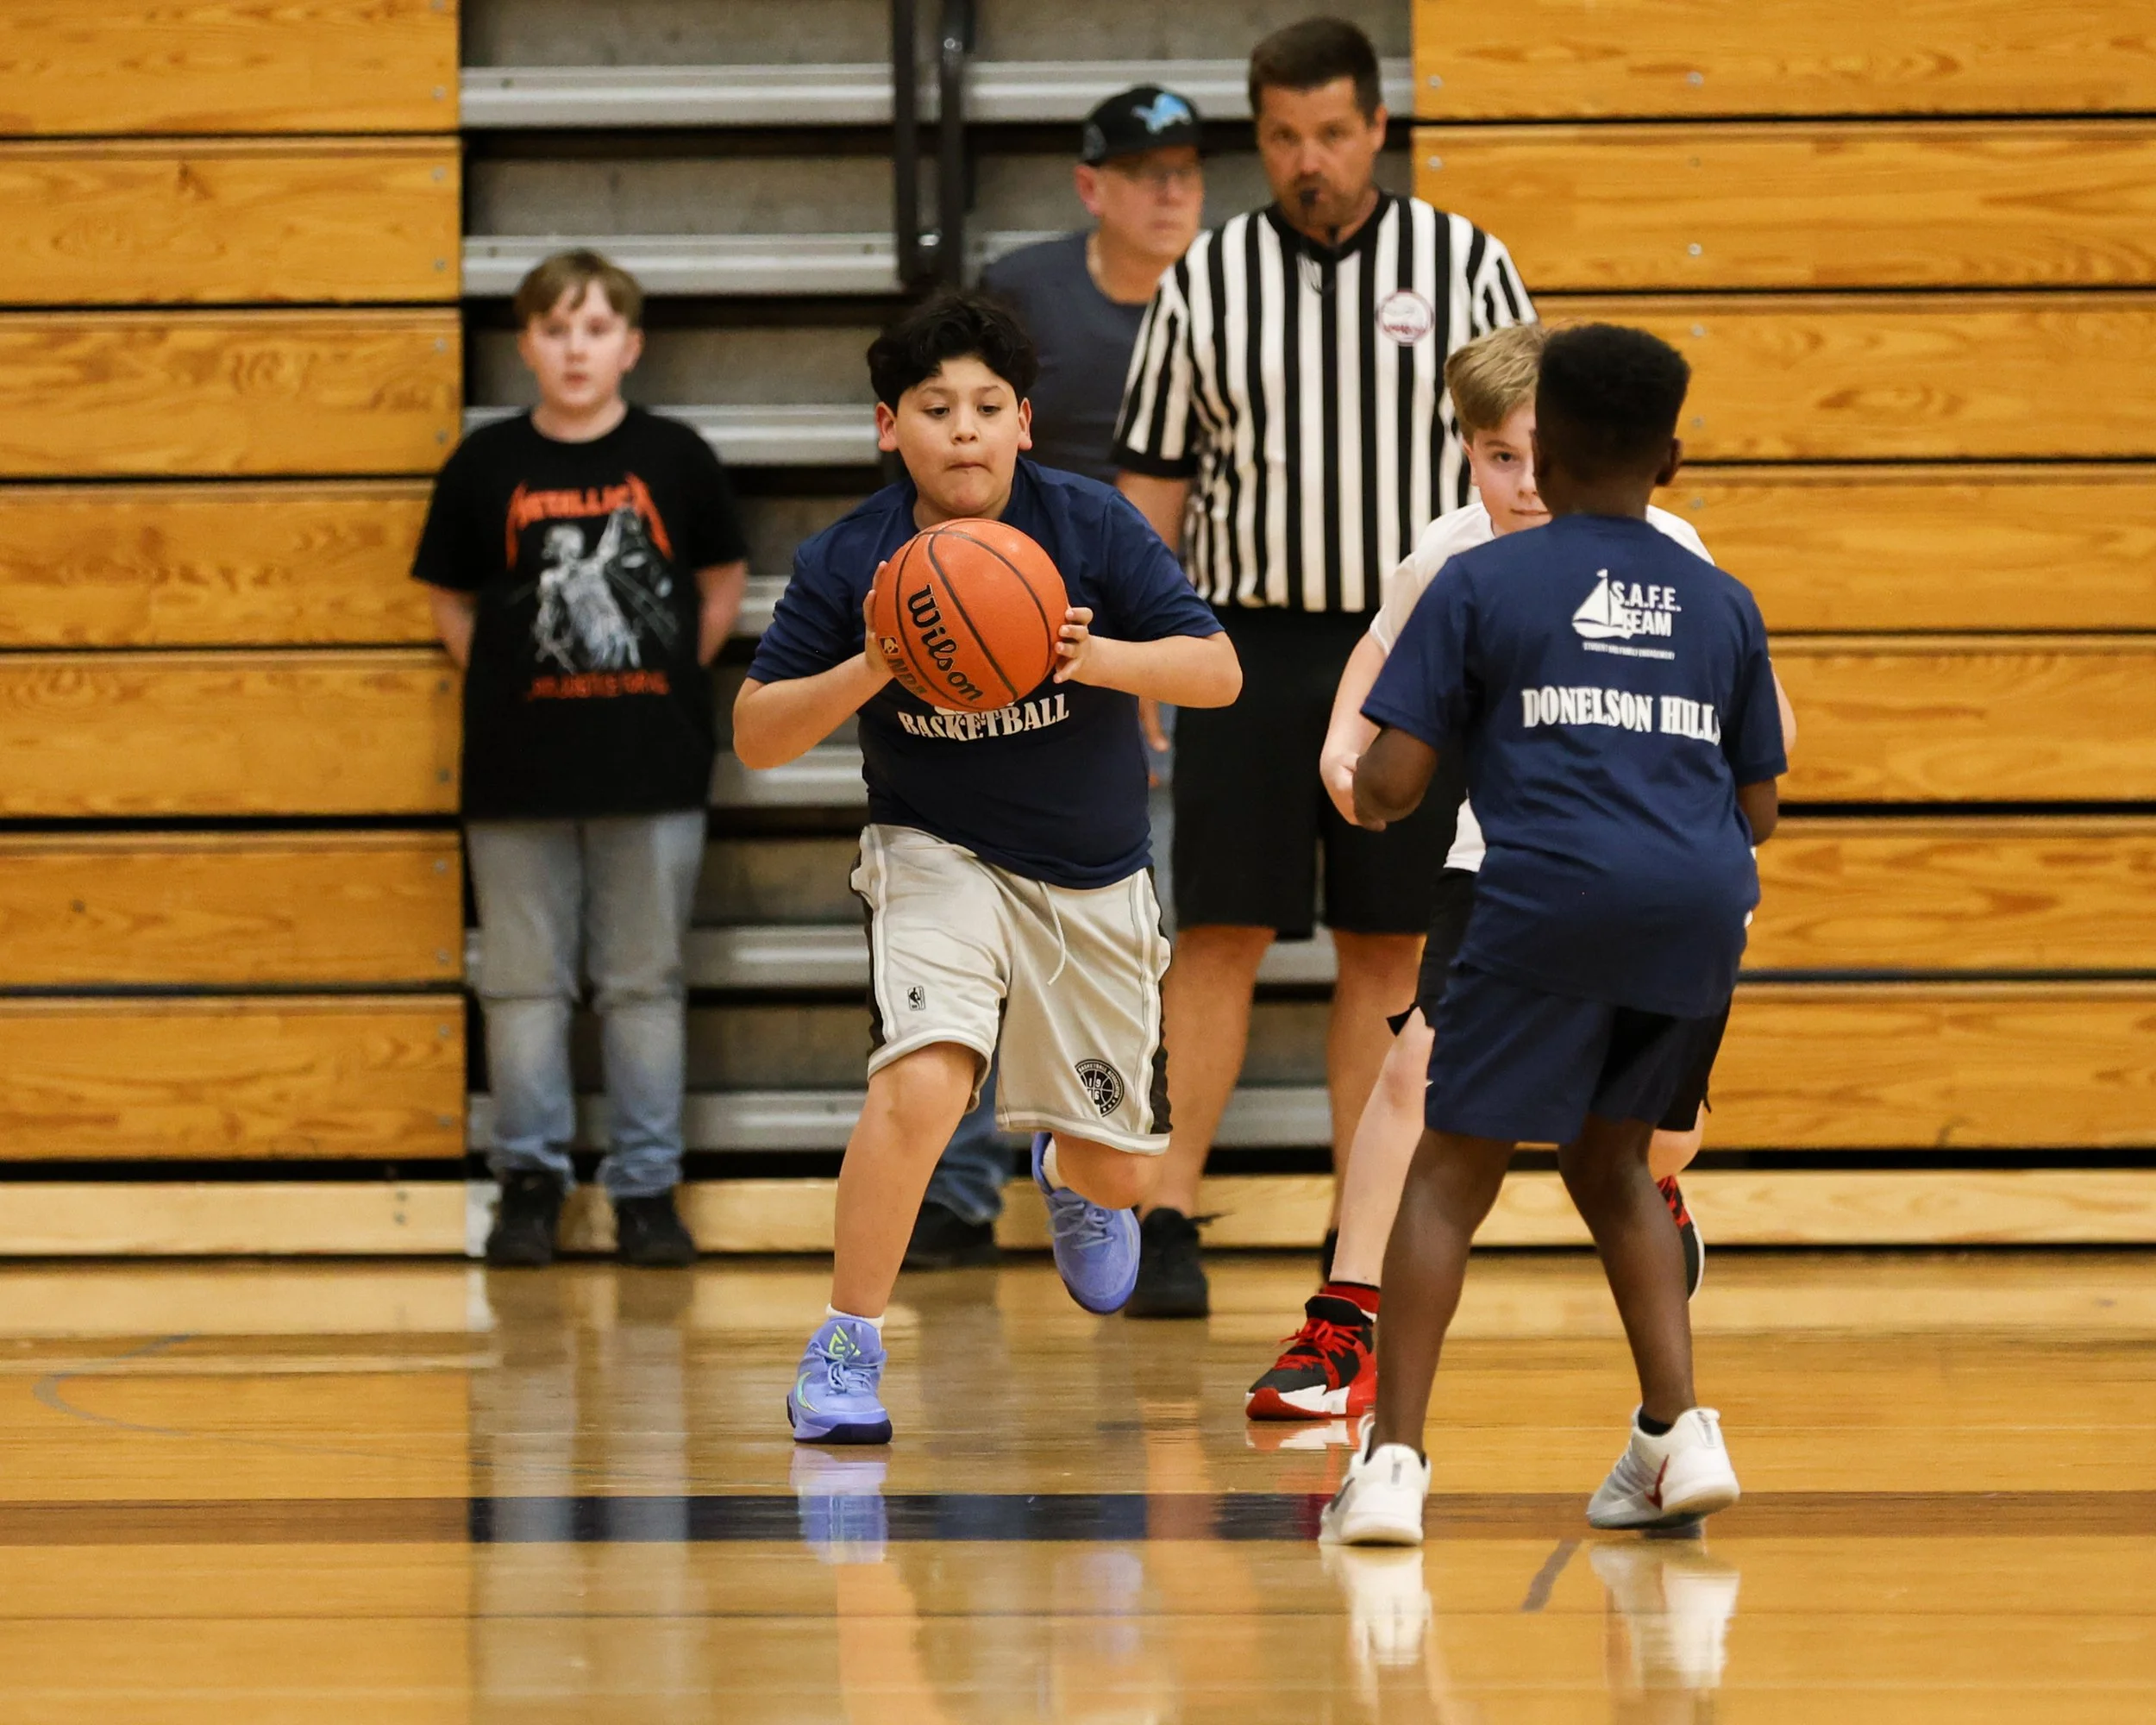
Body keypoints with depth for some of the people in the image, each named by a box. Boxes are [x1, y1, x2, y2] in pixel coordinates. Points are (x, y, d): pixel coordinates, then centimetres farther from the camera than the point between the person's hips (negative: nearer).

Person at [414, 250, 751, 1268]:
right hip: (519, 766, 0)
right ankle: (530, 1183, 14)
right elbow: (450, 606, 10)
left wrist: (671, 679, 4)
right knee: (525, 981, 5)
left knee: (645, 983, 5)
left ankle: (648, 1187, 12)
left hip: (652, 766, 0)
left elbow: (722, 587, 12)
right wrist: (507, 684, 0)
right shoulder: (486, 467, 1)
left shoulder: (673, 459, 1)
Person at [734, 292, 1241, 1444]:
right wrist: (866, 672, -30)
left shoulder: (1091, 526, -14)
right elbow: (755, 736, -11)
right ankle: (843, 1356, -17)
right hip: (939, 859, -2)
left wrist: (1100, 659, -34)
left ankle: (1067, 1174, 51)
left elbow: (1218, 671, -14)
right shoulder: (844, 563, -14)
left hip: (1096, 882, 2)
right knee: (922, 1077, -29)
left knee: (1121, 1167, 10)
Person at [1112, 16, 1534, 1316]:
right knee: (1220, 934, -4)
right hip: (1246, 639, 0)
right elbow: (1155, 479, 7)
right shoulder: (1206, 282, 4)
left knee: (1387, 946, 4)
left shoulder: (1463, 266, 2)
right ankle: (1169, 1221, -2)